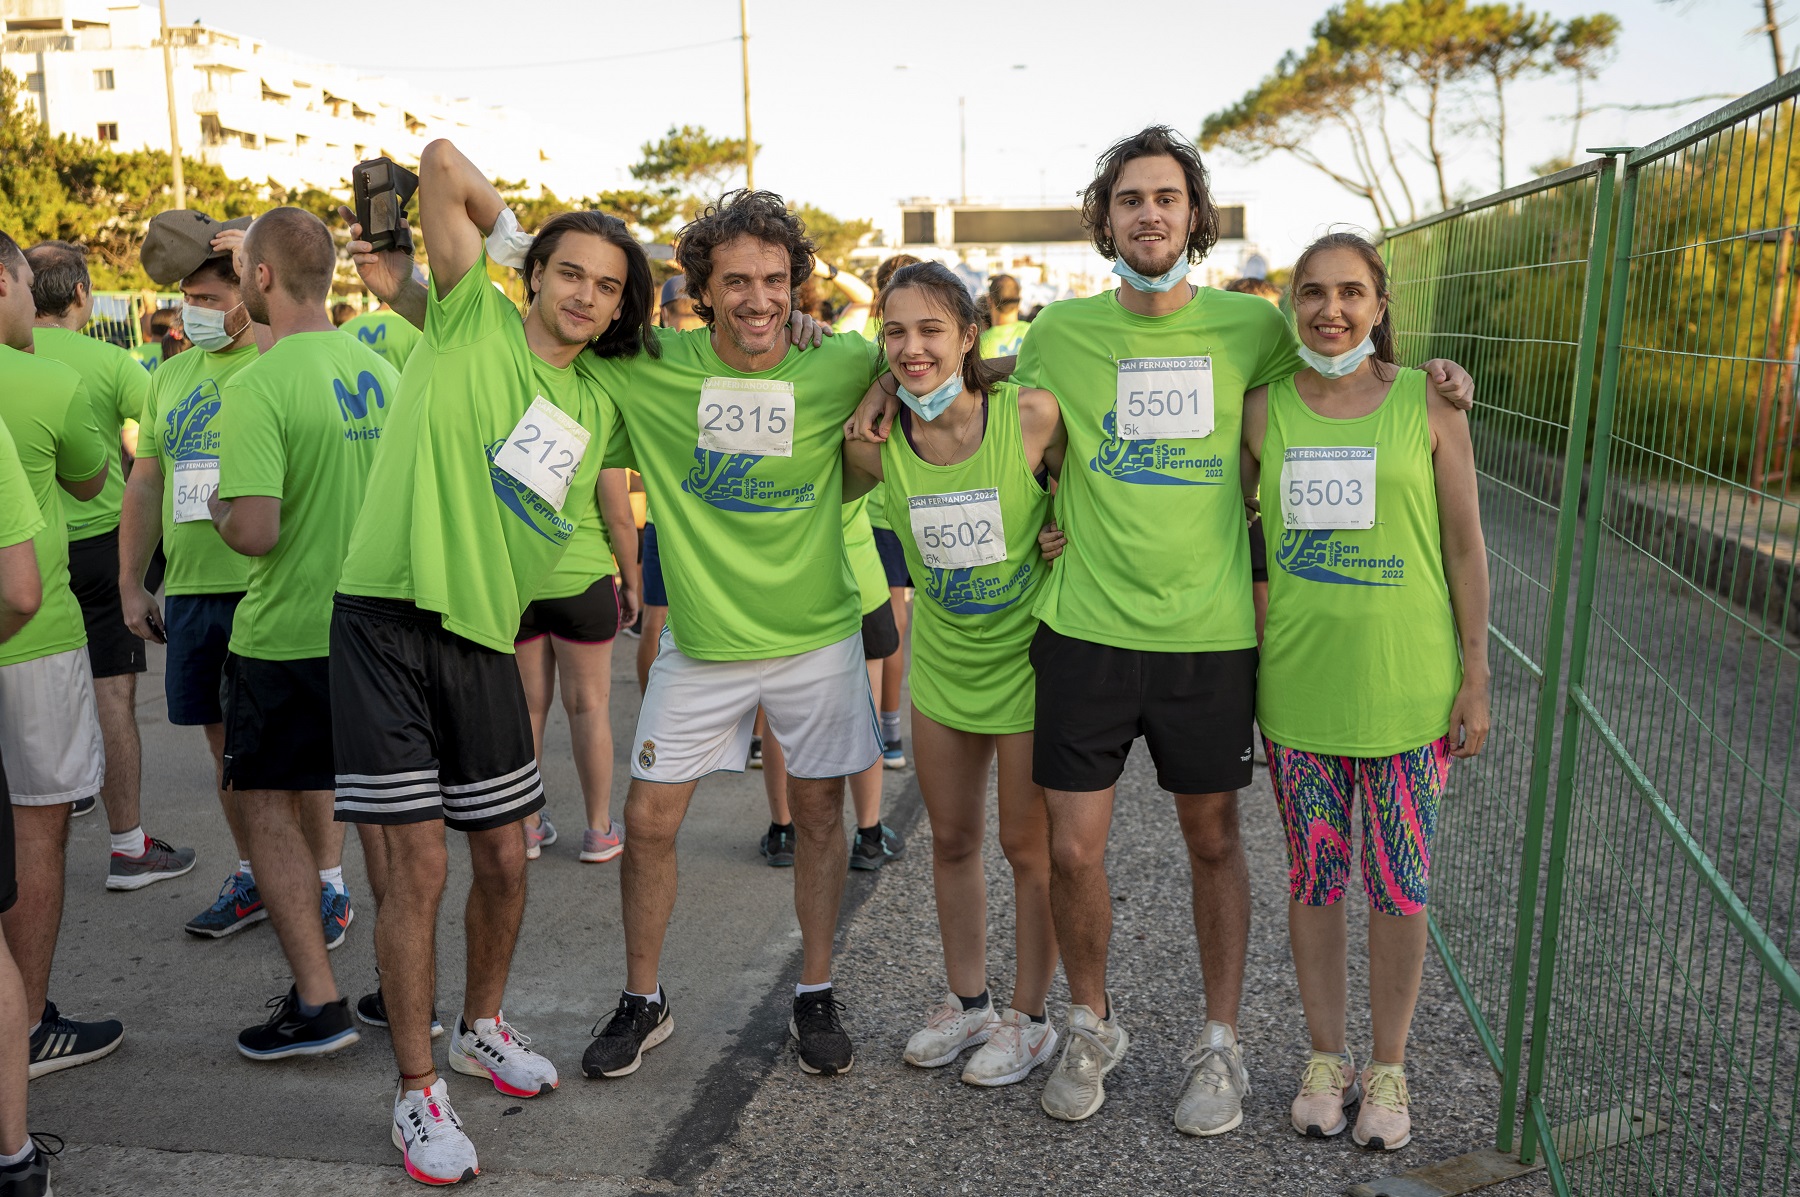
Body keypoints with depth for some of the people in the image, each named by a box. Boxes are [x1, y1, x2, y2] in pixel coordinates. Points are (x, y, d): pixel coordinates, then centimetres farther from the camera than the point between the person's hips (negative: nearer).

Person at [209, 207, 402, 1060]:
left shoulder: (256, 388, -19)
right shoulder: (381, 372, 4)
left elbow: (255, 533, -25)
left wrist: (218, 508, -5)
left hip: (284, 632, -7)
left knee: (267, 804, 5)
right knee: (324, 783, 23)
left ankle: (317, 1001, 6)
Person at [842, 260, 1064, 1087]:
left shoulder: (1030, 417, -18)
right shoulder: (878, 443, -10)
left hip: (1027, 656, -4)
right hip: (943, 661, 4)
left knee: (1028, 845, 8)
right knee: (951, 841, 16)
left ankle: (1029, 1017, 28)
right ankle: (967, 1001, 37)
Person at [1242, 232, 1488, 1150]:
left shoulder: (1428, 402, -2)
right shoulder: (1264, 408, 2)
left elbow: (1464, 546, 1)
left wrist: (1475, 677, -1)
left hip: (1406, 680, -1)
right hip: (1297, 679, 1)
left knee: (1399, 882, 8)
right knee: (1313, 877, 12)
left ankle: (1387, 1067, 28)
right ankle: (1325, 1057, 31)